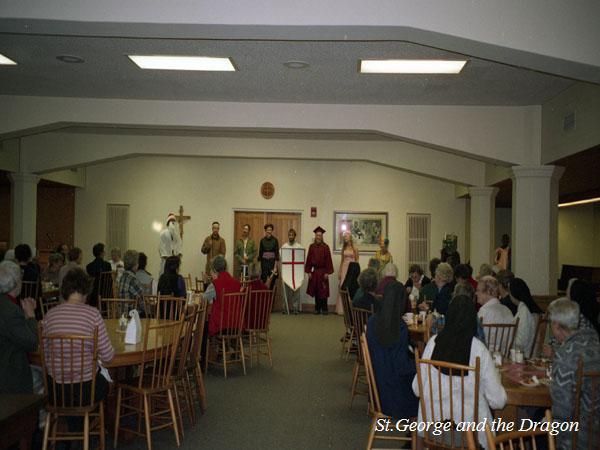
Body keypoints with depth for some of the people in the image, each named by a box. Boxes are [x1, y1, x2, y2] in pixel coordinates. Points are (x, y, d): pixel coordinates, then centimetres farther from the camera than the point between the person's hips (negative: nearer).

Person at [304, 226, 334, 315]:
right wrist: (309, 271, 0)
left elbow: (328, 260, -5)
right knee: (316, 290, 7)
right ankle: (317, 308, 15)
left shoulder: (325, 247, -3)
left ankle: (324, 309, 7)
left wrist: (327, 272, -9)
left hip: (323, 271, -3)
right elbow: (309, 259, 5)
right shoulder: (312, 246, 4)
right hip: (314, 271, 3)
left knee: (323, 290, 0)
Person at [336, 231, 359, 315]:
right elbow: (341, 260, 13)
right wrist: (339, 271, 8)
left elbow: (357, 261, -1)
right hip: (344, 268, 4)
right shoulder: (343, 248, 10)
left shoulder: (355, 248, -2)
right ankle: (342, 309, 7)